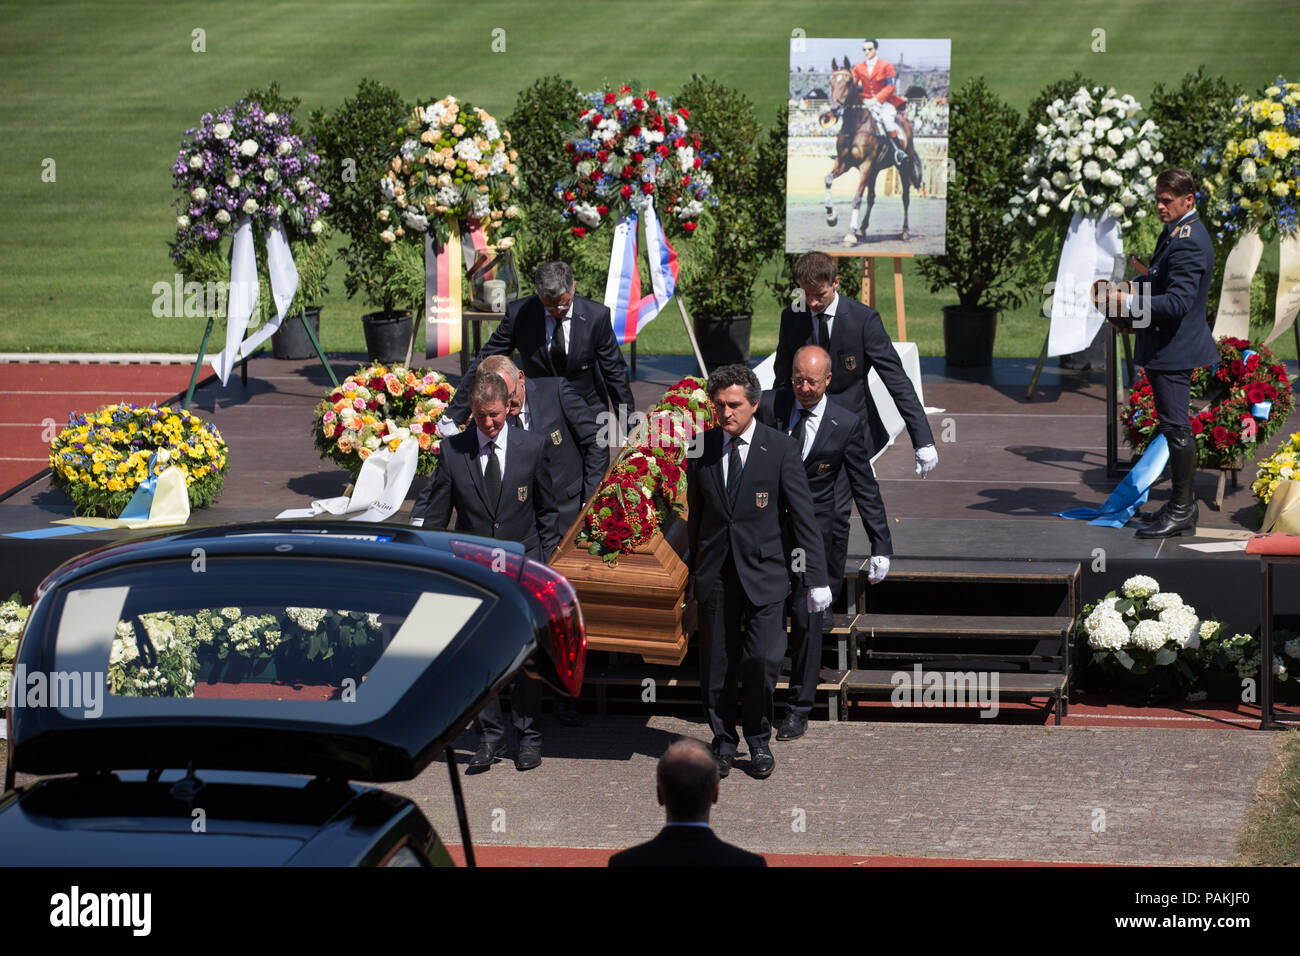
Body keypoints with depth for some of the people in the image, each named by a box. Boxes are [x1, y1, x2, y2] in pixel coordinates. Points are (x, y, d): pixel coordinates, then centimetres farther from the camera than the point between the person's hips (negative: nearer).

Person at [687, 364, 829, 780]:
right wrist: (696, 569, 15)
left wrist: (816, 578, -8)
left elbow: (803, 515, -5)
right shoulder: (701, 448, 3)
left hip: (763, 572, -3)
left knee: (763, 660, -11)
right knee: (717, 664, 7)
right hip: (716, 573, 3)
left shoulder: (780, 448, -6)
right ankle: (723, 741, 25)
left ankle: (758, 738, 11)